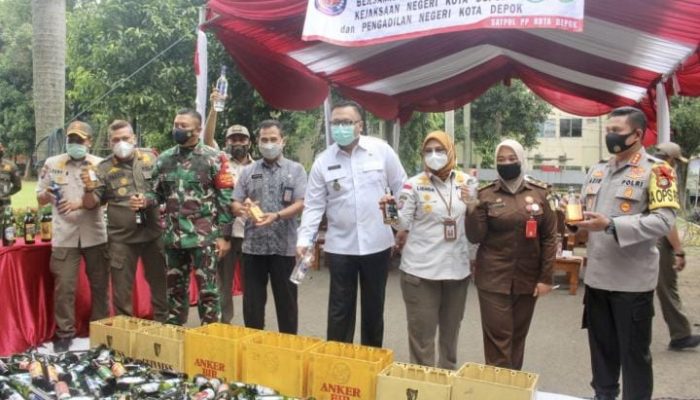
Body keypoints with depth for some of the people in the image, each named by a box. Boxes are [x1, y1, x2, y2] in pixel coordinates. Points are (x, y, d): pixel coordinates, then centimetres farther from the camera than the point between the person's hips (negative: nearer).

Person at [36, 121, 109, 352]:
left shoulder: (100, 165, 2)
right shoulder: (51, 164, 5)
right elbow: (40, 200, 9)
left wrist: (81, 203, -18)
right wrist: (47, 193, -13)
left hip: (95, 235, 0)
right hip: (64, 236, 0)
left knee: (100, 285, 10)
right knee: (64, 287, 1)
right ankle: (64, 333, 14)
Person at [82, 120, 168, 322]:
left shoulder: (150, 158, 2)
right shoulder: (104, 168, -1)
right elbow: (92, 204, -1)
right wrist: (89, 189, -21)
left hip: (153, 232, 1)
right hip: (122, 238, -1)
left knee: (160, 282, 12)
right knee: (121, 288, 7)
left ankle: (164, 324, 27)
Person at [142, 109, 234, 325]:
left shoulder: (213, 158, -5)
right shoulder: (164, 159, 9)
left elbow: (225, 199, -7)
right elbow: (158, 192, 16)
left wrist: (224, 235, -10)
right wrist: (144, 201, -8)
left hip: (204, 236, -5)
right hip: (173, 235, 5)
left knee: (207, 290, 1)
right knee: (175, 289, 15)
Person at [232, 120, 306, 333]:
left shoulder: (296, 169, 3)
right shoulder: (248, 171, 10)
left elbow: (300, 204, -6)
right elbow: (235, 204, 9)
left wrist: (276, 216, -22)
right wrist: (242, 209, -15)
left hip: (284, 246, -2)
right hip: (253, 245, 2)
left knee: (286, 300, 7)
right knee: (252, 301, 9)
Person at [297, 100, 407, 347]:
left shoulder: (381, 150, -3)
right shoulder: (323, 161, -1)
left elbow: (402, 189, 4)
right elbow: (314, 205, -1)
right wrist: (304, 240, -11)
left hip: (377, 243, 0)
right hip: (340, 246, 0)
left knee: (374, 306, 14)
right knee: (340, 308, 7)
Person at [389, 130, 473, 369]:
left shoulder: (466, 181, 5)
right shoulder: (414, 184, -5)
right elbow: (403, 224, -7)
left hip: (457, 268, 4)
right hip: (420, 269, -4)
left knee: (451, 330, 19)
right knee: (422, 332, 2)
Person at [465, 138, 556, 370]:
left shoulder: (539, 192, 2)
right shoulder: (486, 194, -2)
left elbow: (549, 237, 3)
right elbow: (475, 237, -6)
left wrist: (546, 277, -2)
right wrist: (473, 206, -19)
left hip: (528, 278, 2)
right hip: (493, 278, -2)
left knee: (518, 335, 14)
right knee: (498, 337, -1)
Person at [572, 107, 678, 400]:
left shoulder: (656, 171, -9)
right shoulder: (596, 171, 11)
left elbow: (663, 220, -19)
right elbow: (584, 210, 18)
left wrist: (610, 225, -27)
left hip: (632, 280, -6)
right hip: (596, 276, 6)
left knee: (634, 352, 8)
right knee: (601, 347, 19)